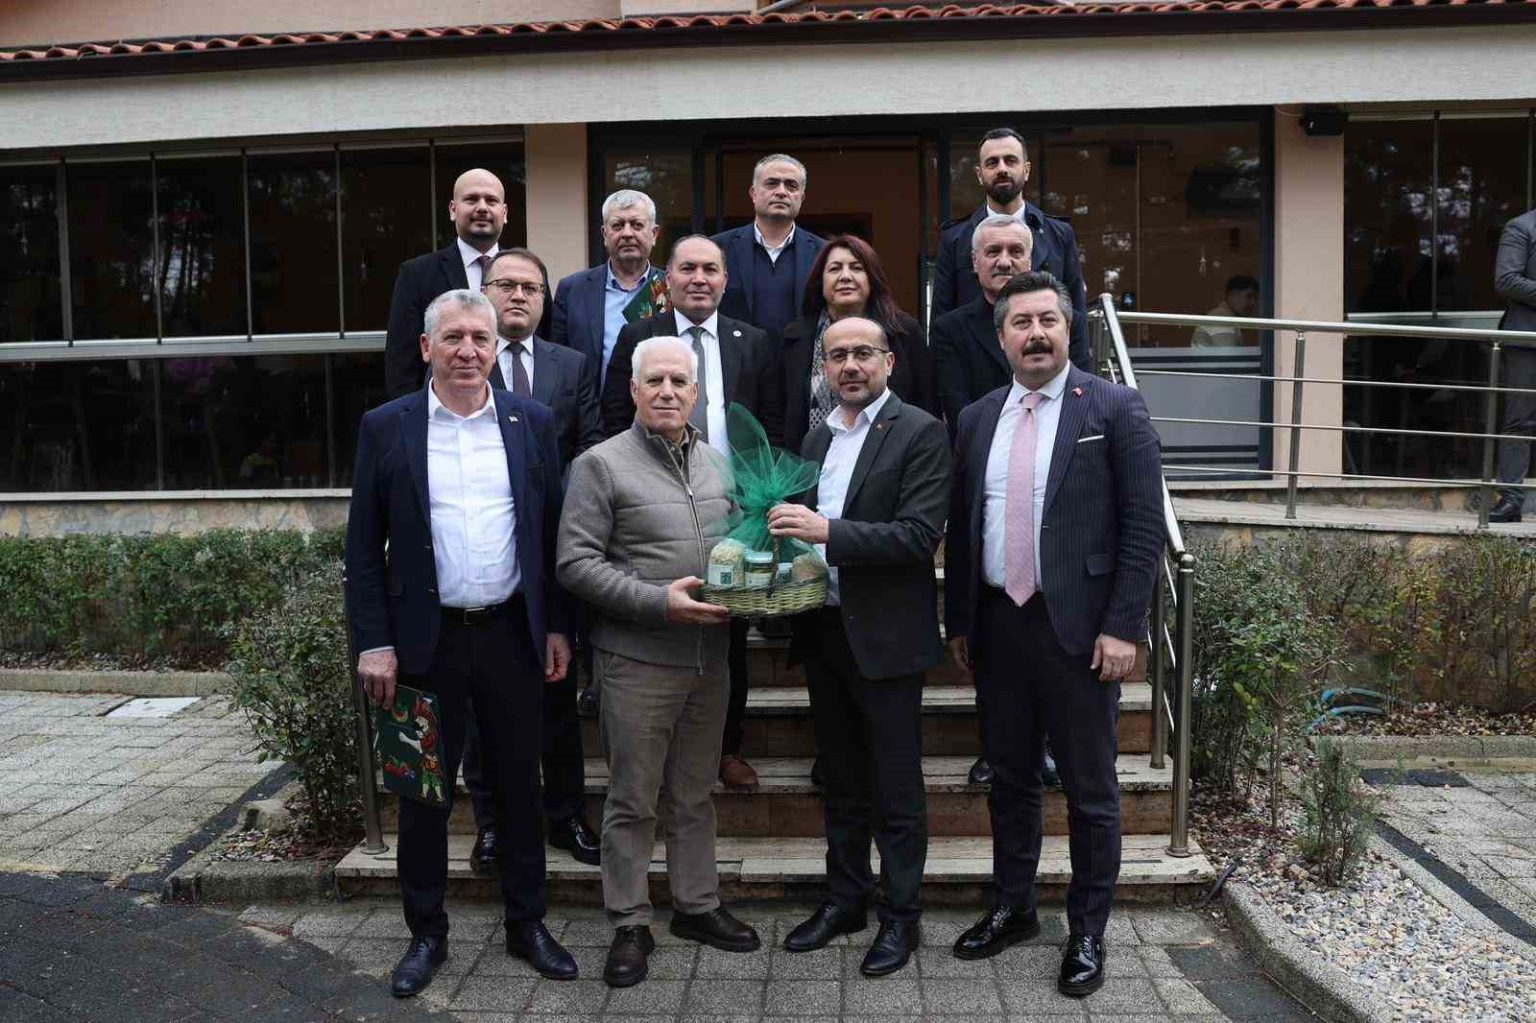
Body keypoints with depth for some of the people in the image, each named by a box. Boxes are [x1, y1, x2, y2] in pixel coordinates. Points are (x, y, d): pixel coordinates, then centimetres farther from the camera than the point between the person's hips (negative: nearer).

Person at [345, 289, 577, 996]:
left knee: (519, 786, 12)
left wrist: (557, 627, 4)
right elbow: (364, 546, -1)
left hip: (513, 635, 2)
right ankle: (426, 934, 28)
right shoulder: (386, 427, -1)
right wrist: (372, 642, -7)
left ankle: (526, 924, 29)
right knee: (424, 792, 10)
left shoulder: (532, 423, 3)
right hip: (426, 639, -1)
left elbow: (552, 532, 6)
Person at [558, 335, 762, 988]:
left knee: (696, 793, 17)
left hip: (710, 657, 5)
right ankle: (629, 925, 19)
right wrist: (659, 602, -19)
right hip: (638, 659, -5)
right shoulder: (601, 464, -7)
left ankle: (697, 906, 31)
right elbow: (575, 563, -12)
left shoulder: (715, 463, 11)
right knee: (633, 800, 6)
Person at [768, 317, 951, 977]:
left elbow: (919, 536, -19)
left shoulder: (920, 433, -9)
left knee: (896, 790, 6)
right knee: (841, 781, 18)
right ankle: (845, 899, 33)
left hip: (884, 636, -6)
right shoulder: (818, 437, 13)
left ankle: (900, 916, 21)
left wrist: (826, 531, -26)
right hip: (823, 630, 7)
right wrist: (787, 533, -4)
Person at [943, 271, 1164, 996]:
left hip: (1079, 629, -4)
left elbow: (1144, 524, -8)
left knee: (1090, 792, 7)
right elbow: (961, 528, 11)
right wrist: (959, 622, 10)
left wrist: (1122, 627, -13)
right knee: (1010, 779, 17)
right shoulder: (976, 419, 9)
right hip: (997, 627, 5)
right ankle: (1013, 909, 34)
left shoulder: (1114, 408, -5)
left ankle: (1087, 932, 24)